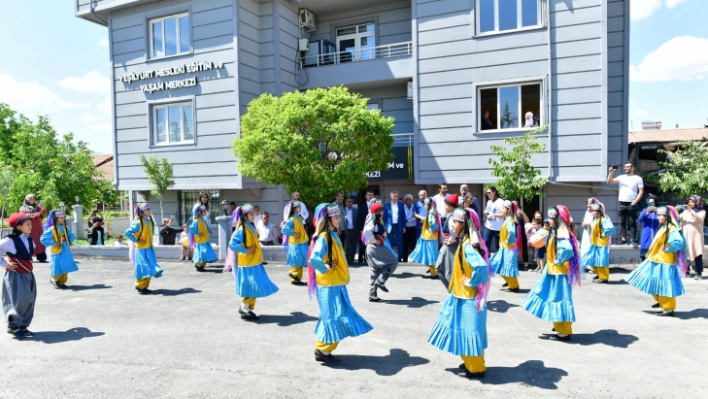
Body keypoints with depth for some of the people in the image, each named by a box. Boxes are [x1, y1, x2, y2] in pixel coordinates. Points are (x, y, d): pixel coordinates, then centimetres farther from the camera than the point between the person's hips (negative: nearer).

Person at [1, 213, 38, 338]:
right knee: (22, 300, -12)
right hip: (15, 275, -7)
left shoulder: (29, 239, 7)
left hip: (28, 274, 7)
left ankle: (23, 326, 18)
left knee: (30, 300, 7)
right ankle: (13, 325, 6)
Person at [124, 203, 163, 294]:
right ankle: (140, 286, 10)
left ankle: (144, 286, 17)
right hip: (141, 249, -7)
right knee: (143, 268, -4)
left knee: (150, 266, 6)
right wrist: (136, 240, -15)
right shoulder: (138, 223, -15)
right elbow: (127, 233, -17)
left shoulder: (150, 221, 7)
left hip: (149, 248, 7)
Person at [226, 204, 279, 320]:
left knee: (253, 287, 14)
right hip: (248, 264, -9)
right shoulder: (242, 230, -18)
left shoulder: (251, 227, 9)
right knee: (251, 286, -3)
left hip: (254, 263, 9)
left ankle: (244, 308, 25)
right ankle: (245, 310, 8)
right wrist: (246, 250, -22)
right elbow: (232, 244, -26)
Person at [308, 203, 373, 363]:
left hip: (336, 284, 9)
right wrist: (325, 269, -20)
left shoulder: (333, 235, 10)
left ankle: (323, 349, 24)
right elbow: (314, 259, -34)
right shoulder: (323, 238, -19)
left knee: (334, 317, 15)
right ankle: (322, 351, 10)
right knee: (333, 318, -3)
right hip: (329, 285, -9)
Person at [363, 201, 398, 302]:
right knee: (393, 262, -4)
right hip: (376, 248, -10)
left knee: (374, 272, 12)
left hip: (372, 248, 10)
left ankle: (373, 295, 15)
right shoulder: (373, 221, -15)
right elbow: (367, 231, -34)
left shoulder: (376, 221, 15)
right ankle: (380, 281, -6)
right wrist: (375, 241, -24)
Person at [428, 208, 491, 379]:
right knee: (464, 330, 19)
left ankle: (477, 368, 18)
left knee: (469, 331, 3)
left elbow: (482, 267, -37)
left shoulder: (467, 245, -23)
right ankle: (470, 362, 34)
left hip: (468, 297, -10)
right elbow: (476, 264, 15)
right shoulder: (466, 242, 6)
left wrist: (472, 282, -24)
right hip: (462, 295, 10)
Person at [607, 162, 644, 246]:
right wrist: (611, 172, -8)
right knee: (622, 222, 4)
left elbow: (641, 191, -1)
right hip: (622, 204, 3)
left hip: (631, 204, -3)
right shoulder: (621, 177, 12)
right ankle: (623, 239, 6)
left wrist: (634, 202, -10)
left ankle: (632, 239, 0)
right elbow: (609, 182, 5)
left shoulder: (638, 178, 4)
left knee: (632, 223, -1)